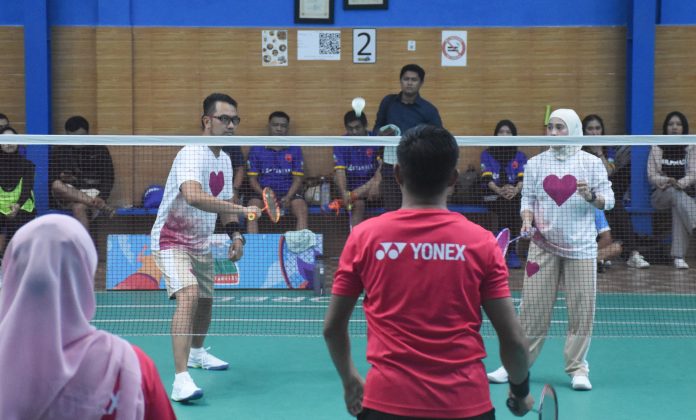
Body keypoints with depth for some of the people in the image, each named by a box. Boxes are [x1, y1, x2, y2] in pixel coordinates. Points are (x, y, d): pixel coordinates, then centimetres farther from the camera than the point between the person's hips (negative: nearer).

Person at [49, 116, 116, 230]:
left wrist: (101, 198, -16)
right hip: (66, 194, 2)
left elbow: (108, 179, 3)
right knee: (57, 185, -33)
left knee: (79, 207, -36)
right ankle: (101, 207, -38)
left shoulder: (100, 150, 6)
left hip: (91, 192, -2)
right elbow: (52, 179, 11)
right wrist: (61, 178, -14)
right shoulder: (58, 150, 11)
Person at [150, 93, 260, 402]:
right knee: (189, 295, -28)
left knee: (206, 302, 20)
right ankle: (181, 379, -32)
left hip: (201, 243, 9)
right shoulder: (192, 154, -23)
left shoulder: (224, 159, 7)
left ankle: (196, 352, 48)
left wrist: (235, 234, 1)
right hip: (172, 240, -9)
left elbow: (225, 203, 18)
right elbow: (193, 196, -41)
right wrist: (242, 210, -43)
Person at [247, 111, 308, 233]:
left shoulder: (295, 149, 8)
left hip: (289, 192, 0)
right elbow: (252, 178, 4)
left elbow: (297, 178, 4)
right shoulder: (256, 149, 6)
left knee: (303, 210, -29)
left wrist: (288, 197, -15)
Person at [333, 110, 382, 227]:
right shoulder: (341, 144, -2)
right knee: (358, 204, -30)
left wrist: (376, 184, -33)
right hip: (351, 185, 0)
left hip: (371, 182, 1)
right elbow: (340, 170, -12)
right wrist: (344, 192, -31)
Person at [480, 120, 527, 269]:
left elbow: (523, 177, 0)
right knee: (506, 207, -32)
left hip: (515, 195, 1)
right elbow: (487, 177, -2)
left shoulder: (520, 156, 17)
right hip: (493, 196, -1)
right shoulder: (487, 154, 14)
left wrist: (516, 190, -23)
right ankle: (511, 253, -29)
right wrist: (499, 190, -21)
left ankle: (510, 252, -29)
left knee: (509, 204, -33)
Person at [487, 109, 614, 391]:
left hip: (580, 246, -1)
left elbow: (608, 199, 0)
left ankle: (577, 368, 14)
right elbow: (527, 198, 8)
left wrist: (591, 197, -20)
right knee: (532, 307, 2)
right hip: (543, 244, 1)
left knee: (581, 310, 1)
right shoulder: (535, 163, 7)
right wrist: (527, 219, -11)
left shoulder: (591, 162, 2)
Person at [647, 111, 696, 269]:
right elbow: (652, 175, 1)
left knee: (678, 207, -35)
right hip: (661, 194, 0)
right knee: (675, 194, -36)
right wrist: (666, 181, -21)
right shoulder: (657, 148, 7)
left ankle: (679, 257, -40)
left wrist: (680, 183, -24)